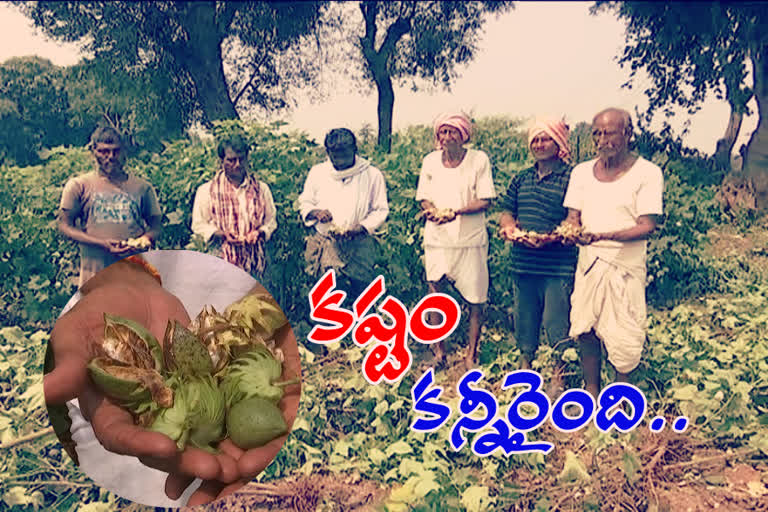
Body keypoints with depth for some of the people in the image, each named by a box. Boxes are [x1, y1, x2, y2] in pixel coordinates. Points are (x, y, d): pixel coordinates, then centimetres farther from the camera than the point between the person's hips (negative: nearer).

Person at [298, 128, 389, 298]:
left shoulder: (372, 174, -1)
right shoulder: (317, 172, 5)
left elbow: (380, 210, 2)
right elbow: (304, 203, 13)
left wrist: (359, 228, -15)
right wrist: (316, 212, -11)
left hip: (358, 245, -1)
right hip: (323, 244, 1)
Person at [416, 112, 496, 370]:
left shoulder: (479, 159, -5)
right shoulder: (430, 161, 5)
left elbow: (485, 201, -8)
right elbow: (423, 198, 9)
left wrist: (456, 211, -23)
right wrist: (432, 211, -14)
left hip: (471, 240, -2)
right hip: (437, 240, 2)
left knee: (476, 300, 3)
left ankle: (471, 355, 18)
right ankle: (437, 350, 23)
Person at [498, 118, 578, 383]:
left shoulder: (570, 178, -5)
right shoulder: (522, 178, 12)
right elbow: (506, 211, 16)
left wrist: (550, 237, -25)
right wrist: (509, 226, -7)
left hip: (558, 265, -5)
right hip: (523, 261, 5)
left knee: (557, 321, 2)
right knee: (524, 315, 16)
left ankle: (558, 374, 18)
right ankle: (525, 363, 34)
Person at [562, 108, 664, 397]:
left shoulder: (647, 173, -5)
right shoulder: (582, 172, 8)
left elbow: (647, 226, -12)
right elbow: (573, 217, 7)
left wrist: (608, 236, -29)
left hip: (626, 266, -3)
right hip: (588, 262, 4)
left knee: (622, 338, 1)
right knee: (586, 332, 7)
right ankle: (592, 392, 26)